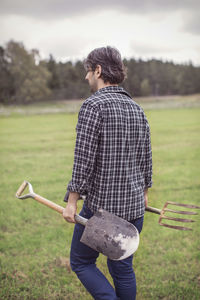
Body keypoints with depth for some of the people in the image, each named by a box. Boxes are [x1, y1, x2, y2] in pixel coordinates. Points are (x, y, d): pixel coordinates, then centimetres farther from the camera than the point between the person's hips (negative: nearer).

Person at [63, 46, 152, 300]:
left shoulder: (93, 105, -15)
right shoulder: (137, 109, 7)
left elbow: (84, 159, -18)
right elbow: (146, 158, 12)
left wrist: (72, 201, -11)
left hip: (101, 206, -7)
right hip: (134, 207, 7)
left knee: (81, 262, 14)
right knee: (122, 267, 20)